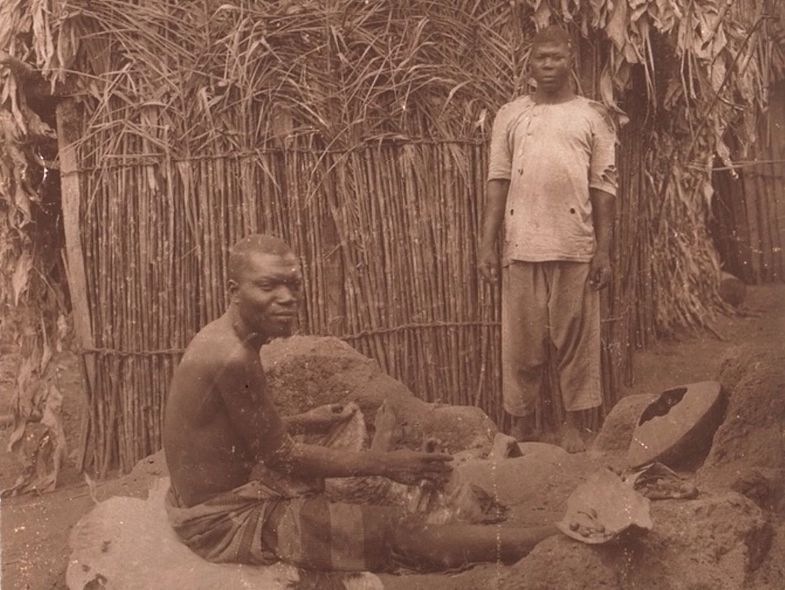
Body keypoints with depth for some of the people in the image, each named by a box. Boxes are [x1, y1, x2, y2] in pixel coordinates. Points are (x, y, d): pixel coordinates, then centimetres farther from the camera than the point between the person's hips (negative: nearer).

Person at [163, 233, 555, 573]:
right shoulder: (234, 359, -28)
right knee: (392, 530, -8)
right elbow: (282, 456, -20)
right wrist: (382, 465, -14)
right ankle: (542, 540, 2)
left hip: (202, 499, 10)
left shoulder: (222, 337, 2)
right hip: (226, 524, -10)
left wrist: (302, 421, 13)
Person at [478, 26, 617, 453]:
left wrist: (604, 251, -3)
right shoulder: (510, 115, 10)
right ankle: (521, 423, 15)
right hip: (521, 246, 1)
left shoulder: (592, 116, 7)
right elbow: (497, 182, 7)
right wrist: (486, 244, -1)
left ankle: (572, 423, 14)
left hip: (576, 247, -1)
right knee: (521, 340, 5)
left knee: (576, 337, 3)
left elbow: (603, 187, 3)